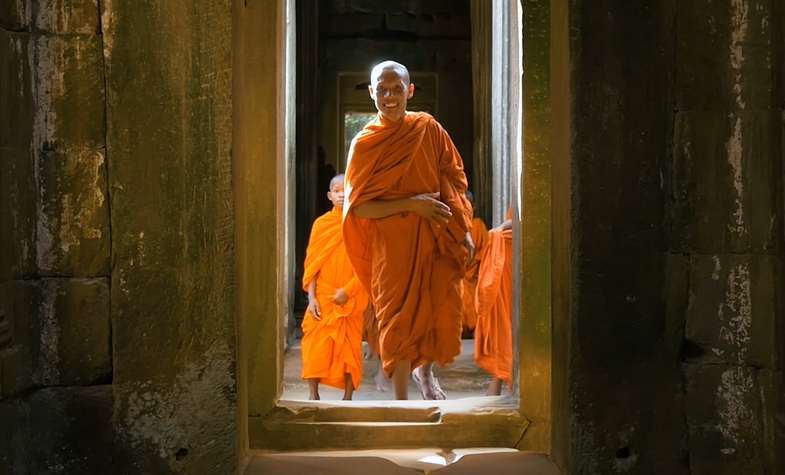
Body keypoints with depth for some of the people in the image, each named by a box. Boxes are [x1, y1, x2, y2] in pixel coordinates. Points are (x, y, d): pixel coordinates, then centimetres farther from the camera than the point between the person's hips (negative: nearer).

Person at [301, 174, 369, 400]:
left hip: (350, 298, -1)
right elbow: (311, 262, 3)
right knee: (316, 344, -2)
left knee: (349, 345, 3)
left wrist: (348, 290, -13)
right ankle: (313, 395, 8)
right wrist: (311, 297, -6)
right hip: (323, 297, 1)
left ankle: (348, 397, 11)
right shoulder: (321, 223, 4)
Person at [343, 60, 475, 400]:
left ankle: (425, 371, 33)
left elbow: (454, 179, 8)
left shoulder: (428, 128, 3)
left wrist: (464, 230, 2)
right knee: (398, 319, 0)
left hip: (437, 238, 2)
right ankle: (401, 400, 14)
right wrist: (411, 204, -16)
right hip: (392, 243, -2)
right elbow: (359, 207, -7)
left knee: (443, 315, 2)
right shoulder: (364, 144, -3)